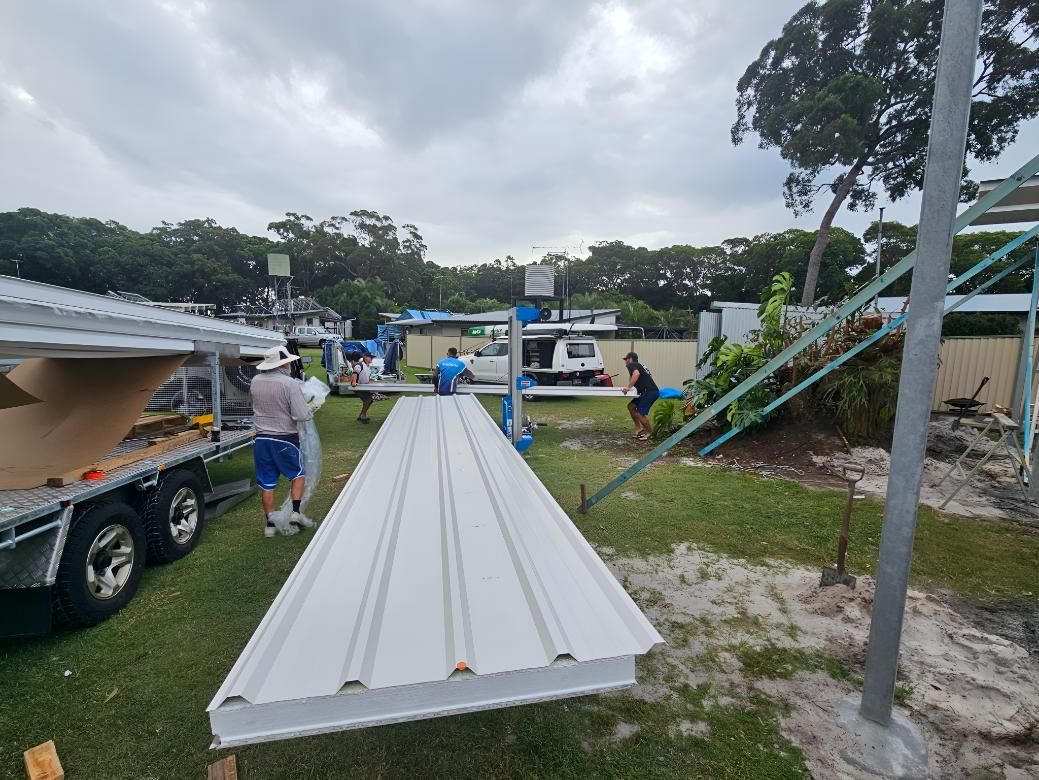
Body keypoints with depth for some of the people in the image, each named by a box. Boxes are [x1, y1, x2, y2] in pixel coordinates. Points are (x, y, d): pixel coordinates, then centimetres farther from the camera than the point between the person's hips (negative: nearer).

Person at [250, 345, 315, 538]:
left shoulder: (255, 382, 1)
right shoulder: (289, 383, -18)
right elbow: (301, 415, -21)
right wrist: (311, 411, -1)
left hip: (261, 439, 5)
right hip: (285, 438, -5)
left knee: (266, 483, 12)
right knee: (298, 474, 18)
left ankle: (270, 524, 20)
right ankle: (296, 512, 11)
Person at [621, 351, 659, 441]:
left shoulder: (631, 365, -1)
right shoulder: (639, 365, 26)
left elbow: (636, 373, -24)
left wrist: (628, 387, -20)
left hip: (649, 392, -10)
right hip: (650, 391, 10)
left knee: (640, 413, -9)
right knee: (631, 406, 14)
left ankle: (650, 433, 5)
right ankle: (639, 428, 16)